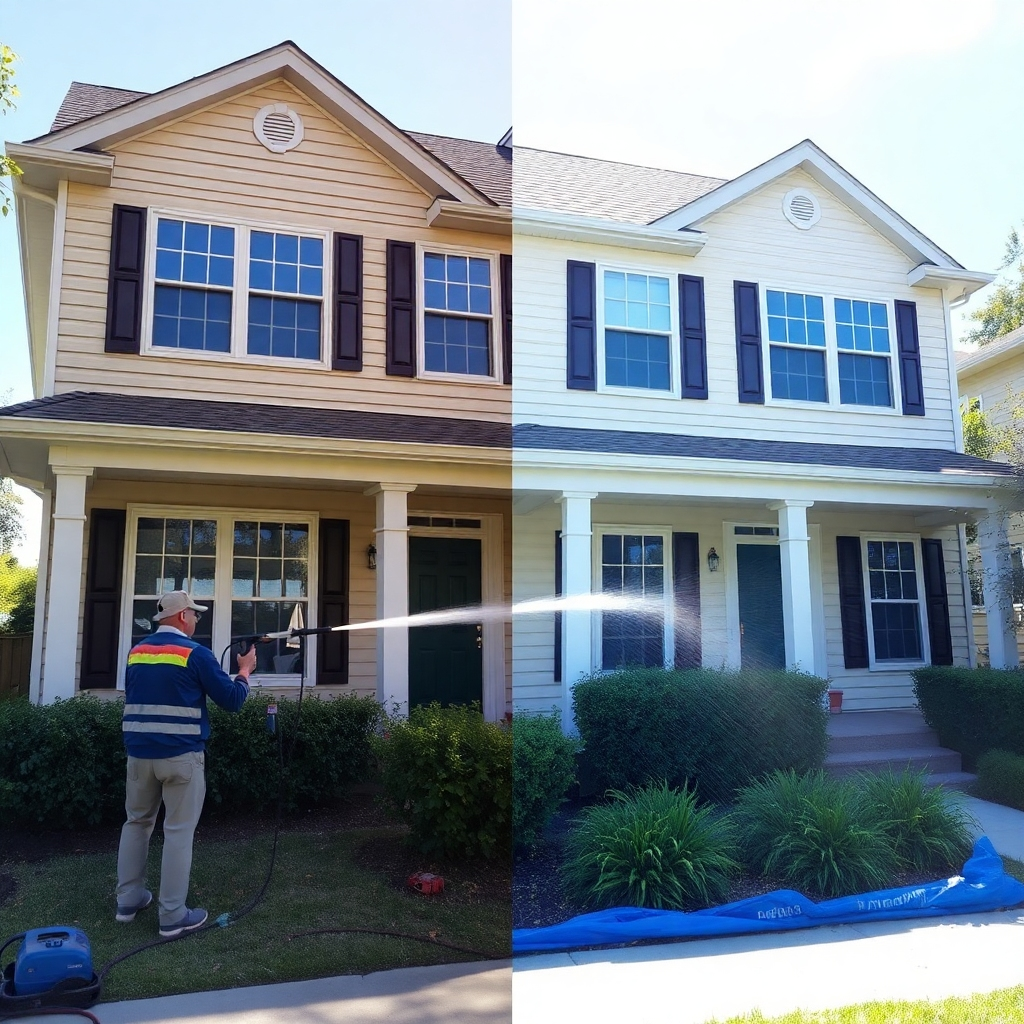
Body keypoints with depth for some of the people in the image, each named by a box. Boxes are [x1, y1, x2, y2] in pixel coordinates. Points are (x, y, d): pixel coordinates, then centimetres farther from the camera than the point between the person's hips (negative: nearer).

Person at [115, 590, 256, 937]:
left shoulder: (136, 652, 8)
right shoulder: (195, 653, -10)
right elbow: (231, 700, -7)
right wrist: (245, 670, 9)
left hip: (139, 752, 6)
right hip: (181, 755, -6)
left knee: (137, 822, 19)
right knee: (178, 831, 0)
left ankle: (128, 899, 26)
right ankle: (173, 916, 4)